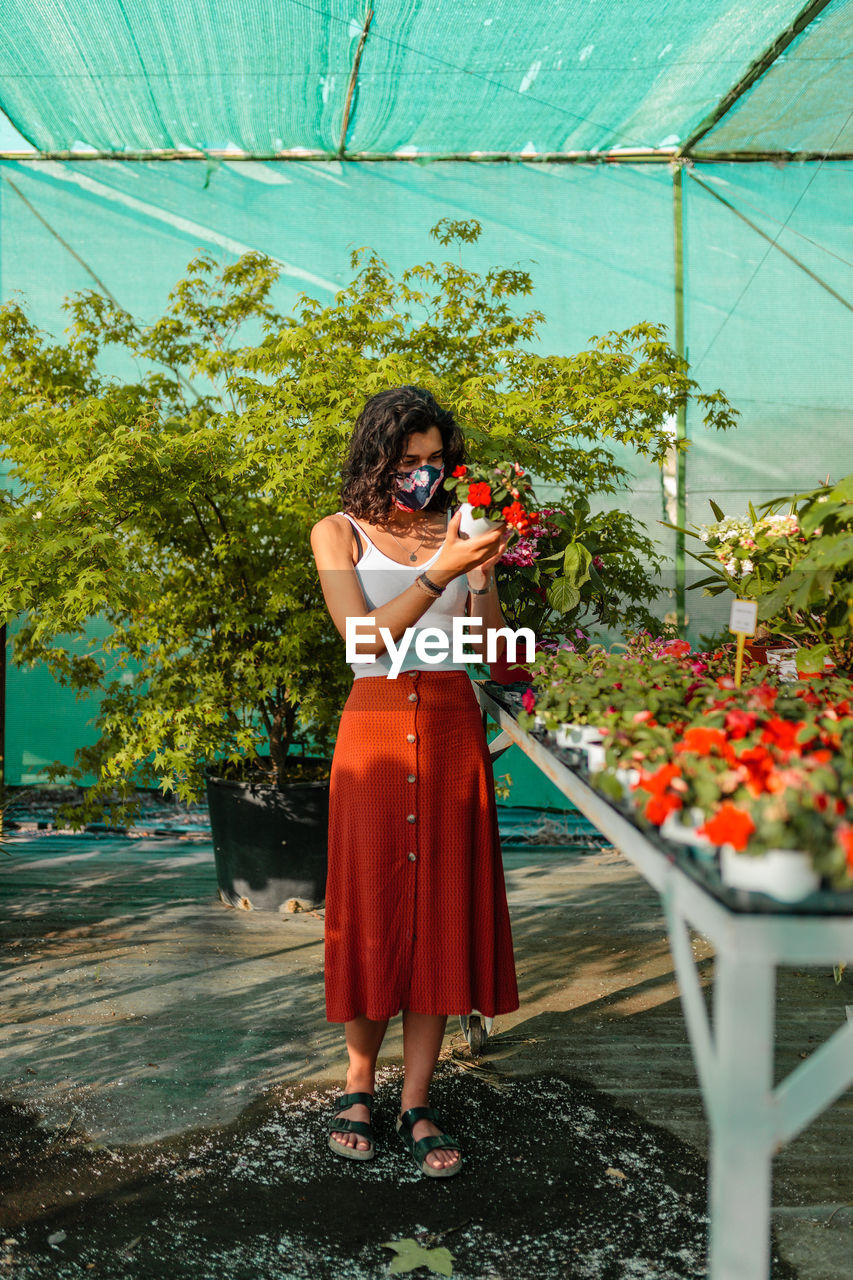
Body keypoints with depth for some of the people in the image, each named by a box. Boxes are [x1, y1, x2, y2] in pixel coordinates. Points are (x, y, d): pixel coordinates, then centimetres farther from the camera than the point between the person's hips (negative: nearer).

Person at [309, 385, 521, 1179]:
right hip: (375, 727, -2)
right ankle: (358, 1083, 23)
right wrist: (441, 571, -22)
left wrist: (482, 574, -12)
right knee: (372, 905, 3)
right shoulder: (339, 534, 3)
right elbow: (367, 635, -12)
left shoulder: (454, 530, 11)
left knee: (442, 906, 2)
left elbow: (489, 645, 4)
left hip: (452, 727, 3)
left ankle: (416, 1104, 12)